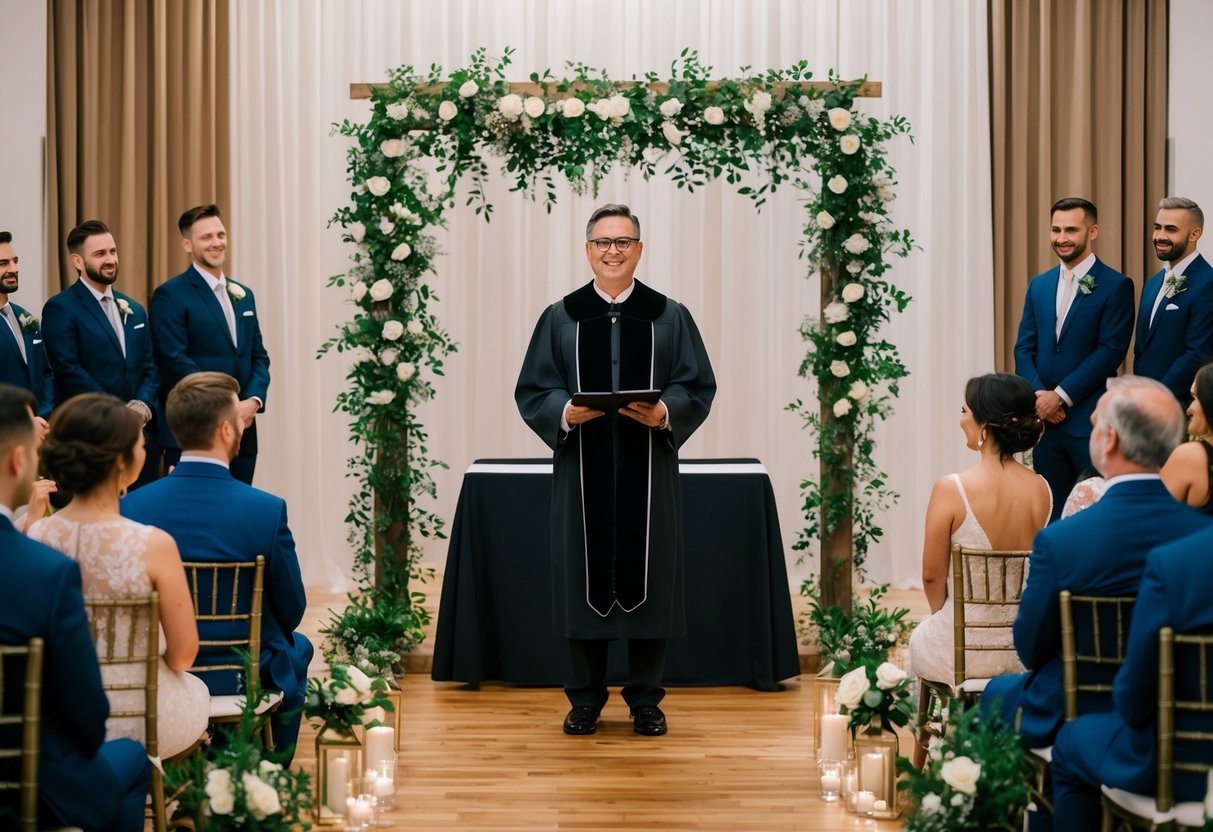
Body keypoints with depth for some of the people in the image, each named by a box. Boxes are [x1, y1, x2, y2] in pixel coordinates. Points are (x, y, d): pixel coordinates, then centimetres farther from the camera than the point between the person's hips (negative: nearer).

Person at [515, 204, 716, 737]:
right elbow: (531, 391, 4)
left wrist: (664, 412, -16)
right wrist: (565, 412, -16)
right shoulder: (560, 318, 7)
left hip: (648, 472, 0)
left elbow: (699, 387, 3)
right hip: (581, 471, 0)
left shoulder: (670, 317, 7)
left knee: (646, 576, 3)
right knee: (584, 578, 3)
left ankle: (645, 700, 14)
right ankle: (585, 700, 15)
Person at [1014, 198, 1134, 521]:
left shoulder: (1116, 286, -4)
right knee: (1050, 512, 9)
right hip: (1045, 419, 5)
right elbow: (1024, 348, 10)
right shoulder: (1039, 285, 14)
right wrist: (1038, 394, -7)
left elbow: (1111, 351, -11)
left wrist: (1061, 396, -14)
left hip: (1090, 421, -5)